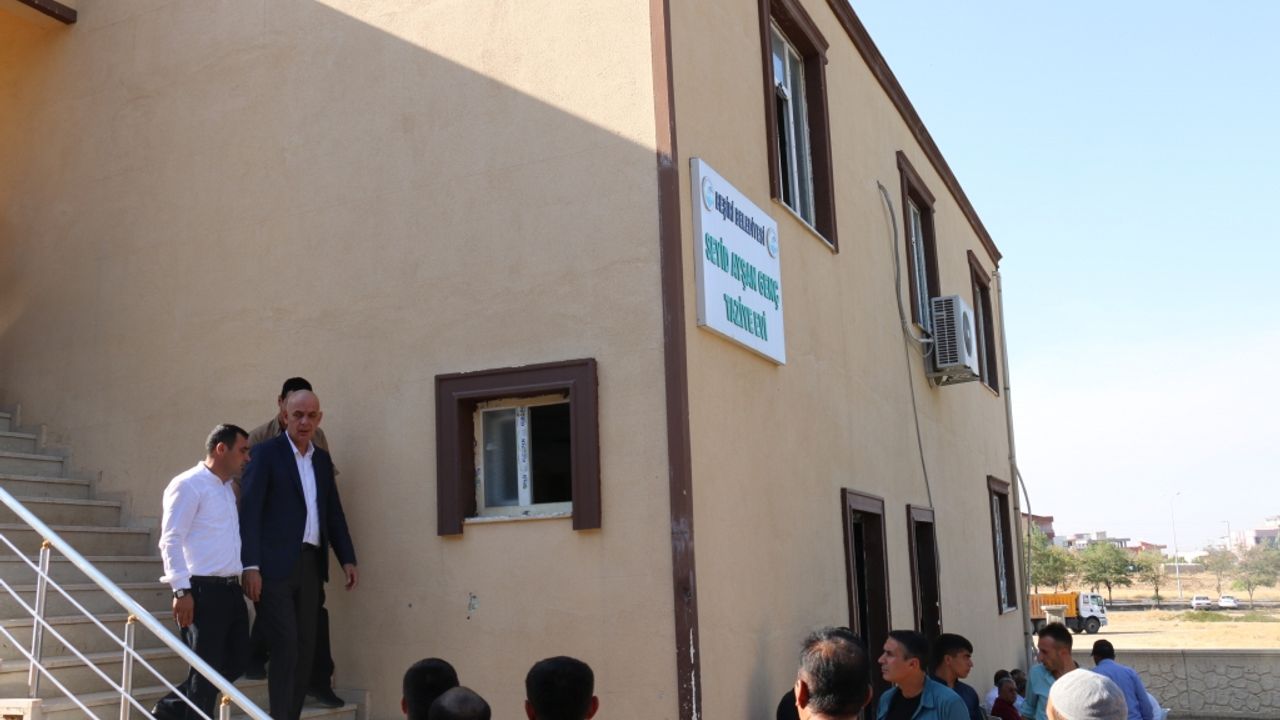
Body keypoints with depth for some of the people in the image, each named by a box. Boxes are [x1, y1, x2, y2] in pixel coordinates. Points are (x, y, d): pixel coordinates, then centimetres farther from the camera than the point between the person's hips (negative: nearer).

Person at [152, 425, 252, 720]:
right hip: (202, 589, -9)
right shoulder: (188, 485, -8)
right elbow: (171, 541, -14)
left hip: (230, 588, 9)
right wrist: (181, 590, -19)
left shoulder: (227, 488, 18)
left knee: (235, 661, 13)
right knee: (206, 668, -1)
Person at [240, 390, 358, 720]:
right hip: (276, 564, -6)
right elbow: (249, 510, -9)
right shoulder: (266, 452, -3)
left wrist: (347, 558, 8)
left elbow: (334, 513, 18)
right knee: (285, 647, -7)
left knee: (305, 649, 8)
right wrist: (250, 565, -17)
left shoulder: (322, 460, 15)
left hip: (310, 565, 6)